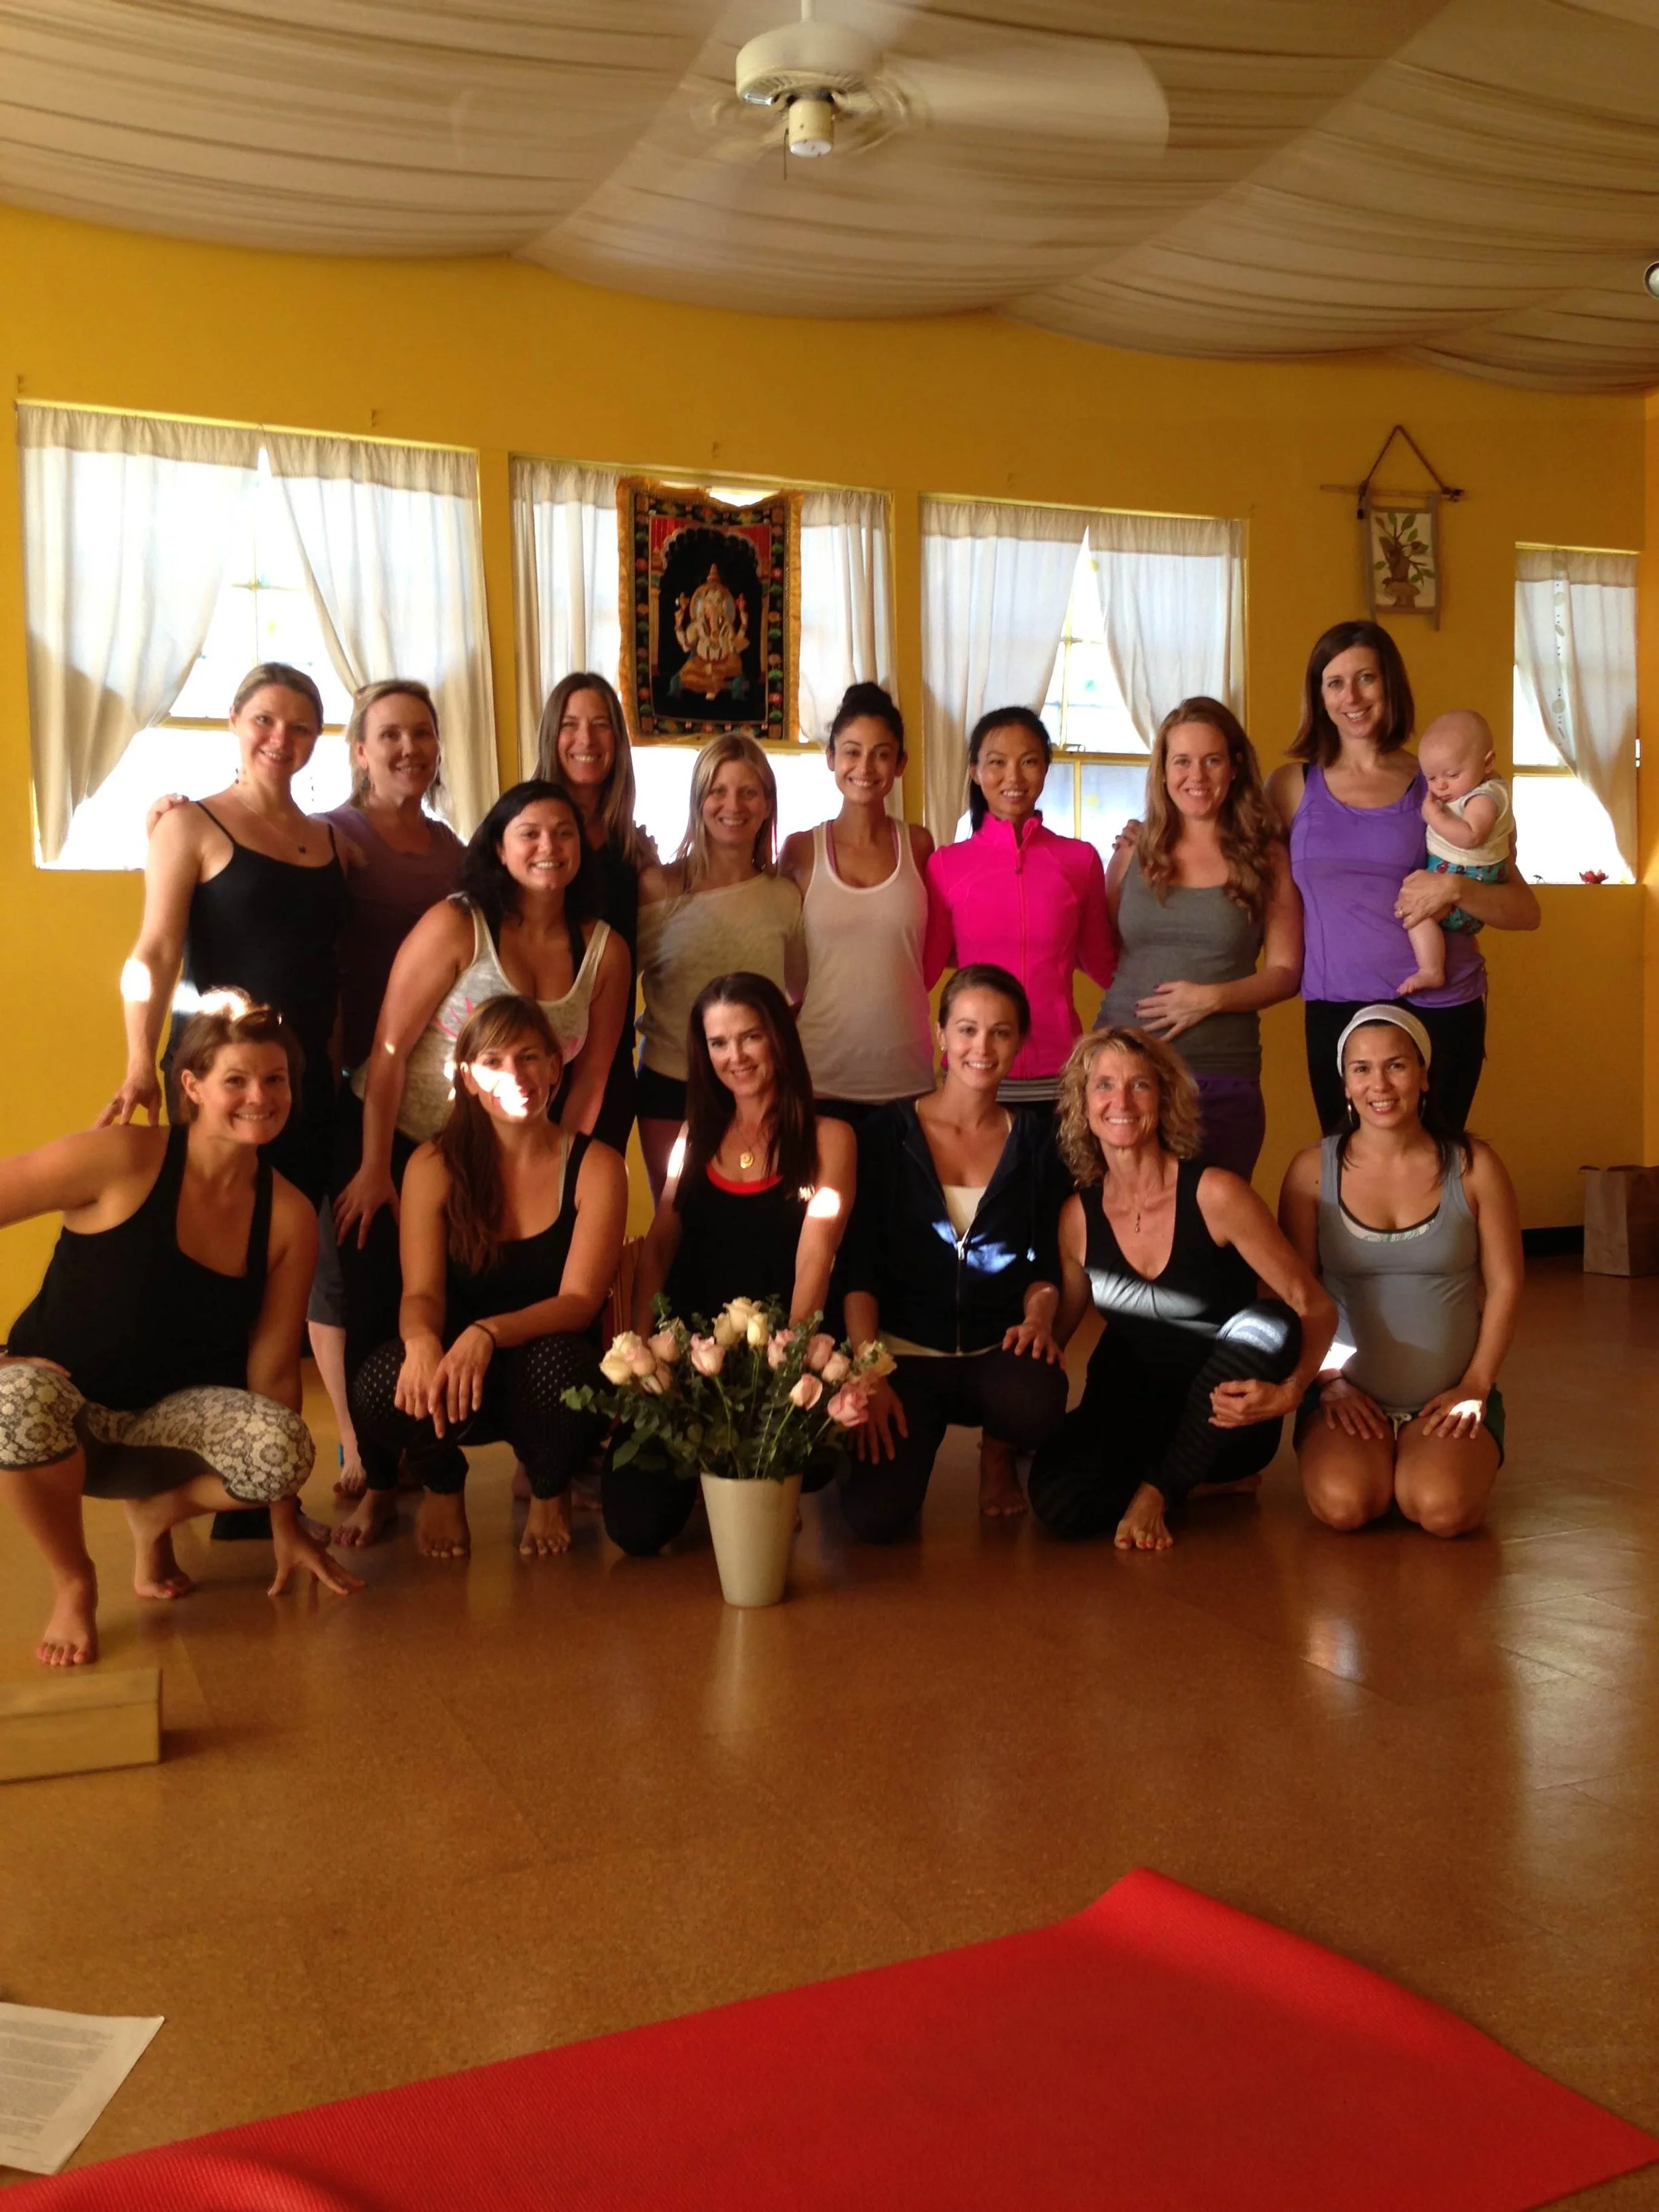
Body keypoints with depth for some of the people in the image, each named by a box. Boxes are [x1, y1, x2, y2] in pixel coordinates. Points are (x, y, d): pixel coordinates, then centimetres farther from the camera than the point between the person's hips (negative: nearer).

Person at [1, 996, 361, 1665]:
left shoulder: (289, 1216, -6)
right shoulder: (124, 1160, -18)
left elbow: (273, 1370, -2)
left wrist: (286, 1528, -1)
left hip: (165, 1416, 3)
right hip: (58, 1410, -2)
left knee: (284, 1449, -29)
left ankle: (154, 1513, 7)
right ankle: (74, 1584, -9)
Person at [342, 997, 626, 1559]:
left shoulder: (596, 1166, -7)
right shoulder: (434, 1165, -2)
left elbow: (579, 1300, -15)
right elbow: (421, 1292, -9)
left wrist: (488, 1334, -34)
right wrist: (422, 1342, -35)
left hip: (548, 1372, -1)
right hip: (453, 1368, 1)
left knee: (554, 1362, -37)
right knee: (381, 1384, -32)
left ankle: (549, 1491, 0)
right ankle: (442, 1485, 6)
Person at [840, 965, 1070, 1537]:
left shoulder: (1034, 1142, 6)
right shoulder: (888, 1134, 0)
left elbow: (1046, 1264, 9)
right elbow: (860, 1269, -3)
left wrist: (1038, 1319, -14)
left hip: (998, 1353, 2)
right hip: (905, 1355, -1)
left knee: (1036, 1405, -36)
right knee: (875, 1514, -25)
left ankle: (998, 1456, 4)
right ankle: (905, 1439, 13)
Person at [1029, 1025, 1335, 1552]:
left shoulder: (1214, 1195, -14)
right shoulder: (1079, 1216, -3)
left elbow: (1315, 1309, -12)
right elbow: (1055, 1330, 9)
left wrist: (1288, 1391, -29)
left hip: (1223, 1422, -1)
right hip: (1128, 1417, 2)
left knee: (1268, 1327, -32)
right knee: (1057, 1499, -29)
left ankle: (1158, 1491, -13)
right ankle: (1202, 1485, 3)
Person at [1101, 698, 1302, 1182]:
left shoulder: (1266, 858, 4)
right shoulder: (1134, 851, 7)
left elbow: (1286, 971, 2)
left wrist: (1213, 997, -13)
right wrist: (1130, 996, -6)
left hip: (1221, 1078, -1)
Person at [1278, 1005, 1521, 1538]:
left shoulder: (1472, 1165, -2)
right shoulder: (1313, 1169, -2)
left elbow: (1504, 1285, 2)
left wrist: (1476, 1385, -5)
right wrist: (1330, 1382, -7)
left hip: (1449, 1396, 0)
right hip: (1348, 1393, 0)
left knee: (1442, 1509, -27)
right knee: (1343, 1505, -27)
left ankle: (1417, 1461, 9)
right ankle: (1379, 1461, 9)